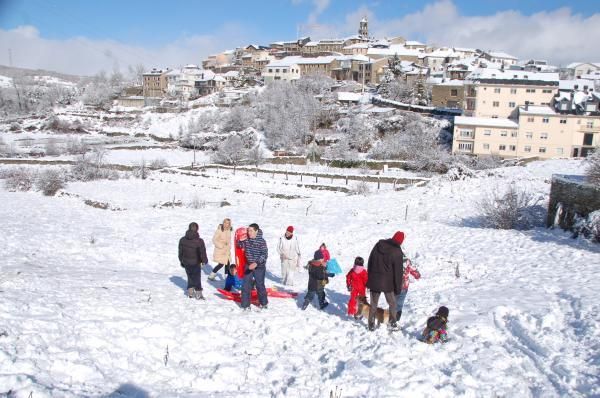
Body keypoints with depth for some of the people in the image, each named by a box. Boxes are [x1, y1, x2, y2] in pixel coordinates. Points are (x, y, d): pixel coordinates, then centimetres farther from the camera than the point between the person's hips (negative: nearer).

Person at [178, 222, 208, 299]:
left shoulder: (182, 240, -5)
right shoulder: (199, 241, -22)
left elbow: (180, 252, 5)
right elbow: (202, 253, -16)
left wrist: (181, 261, 19)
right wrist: (204, 260, 2)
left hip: (186, 263, 4)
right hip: (196, 263, -4)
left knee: (190, 277, 20)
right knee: (197, 278, 10)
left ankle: (190, 292, 25)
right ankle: (198, 293, 14)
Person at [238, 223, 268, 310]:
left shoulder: (261, 241, -16)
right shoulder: (246, 240, -1)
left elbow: (265, 255, -21)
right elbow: (240, 246, 14)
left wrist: (256, 263, -33)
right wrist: (241, 240, -9)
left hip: (259, 267, -4)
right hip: (248, 266, 4)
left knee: (260, 285, 8)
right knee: (245, 286, 2)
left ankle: (263, 303, 29)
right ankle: (245, 305, 12)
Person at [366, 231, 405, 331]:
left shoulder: (378, 245, -1)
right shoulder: (397, 253, -16)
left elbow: (370, 261, 7)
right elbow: (398, 272, -11)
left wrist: (369, 277, 17)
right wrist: (398, 287, -1)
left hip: (374, 281, 4)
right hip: (388, 282, -4)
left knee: (373, 304, 14)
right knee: (392, 304, 16)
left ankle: (371, 324, 20)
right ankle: (392, 324, 21)